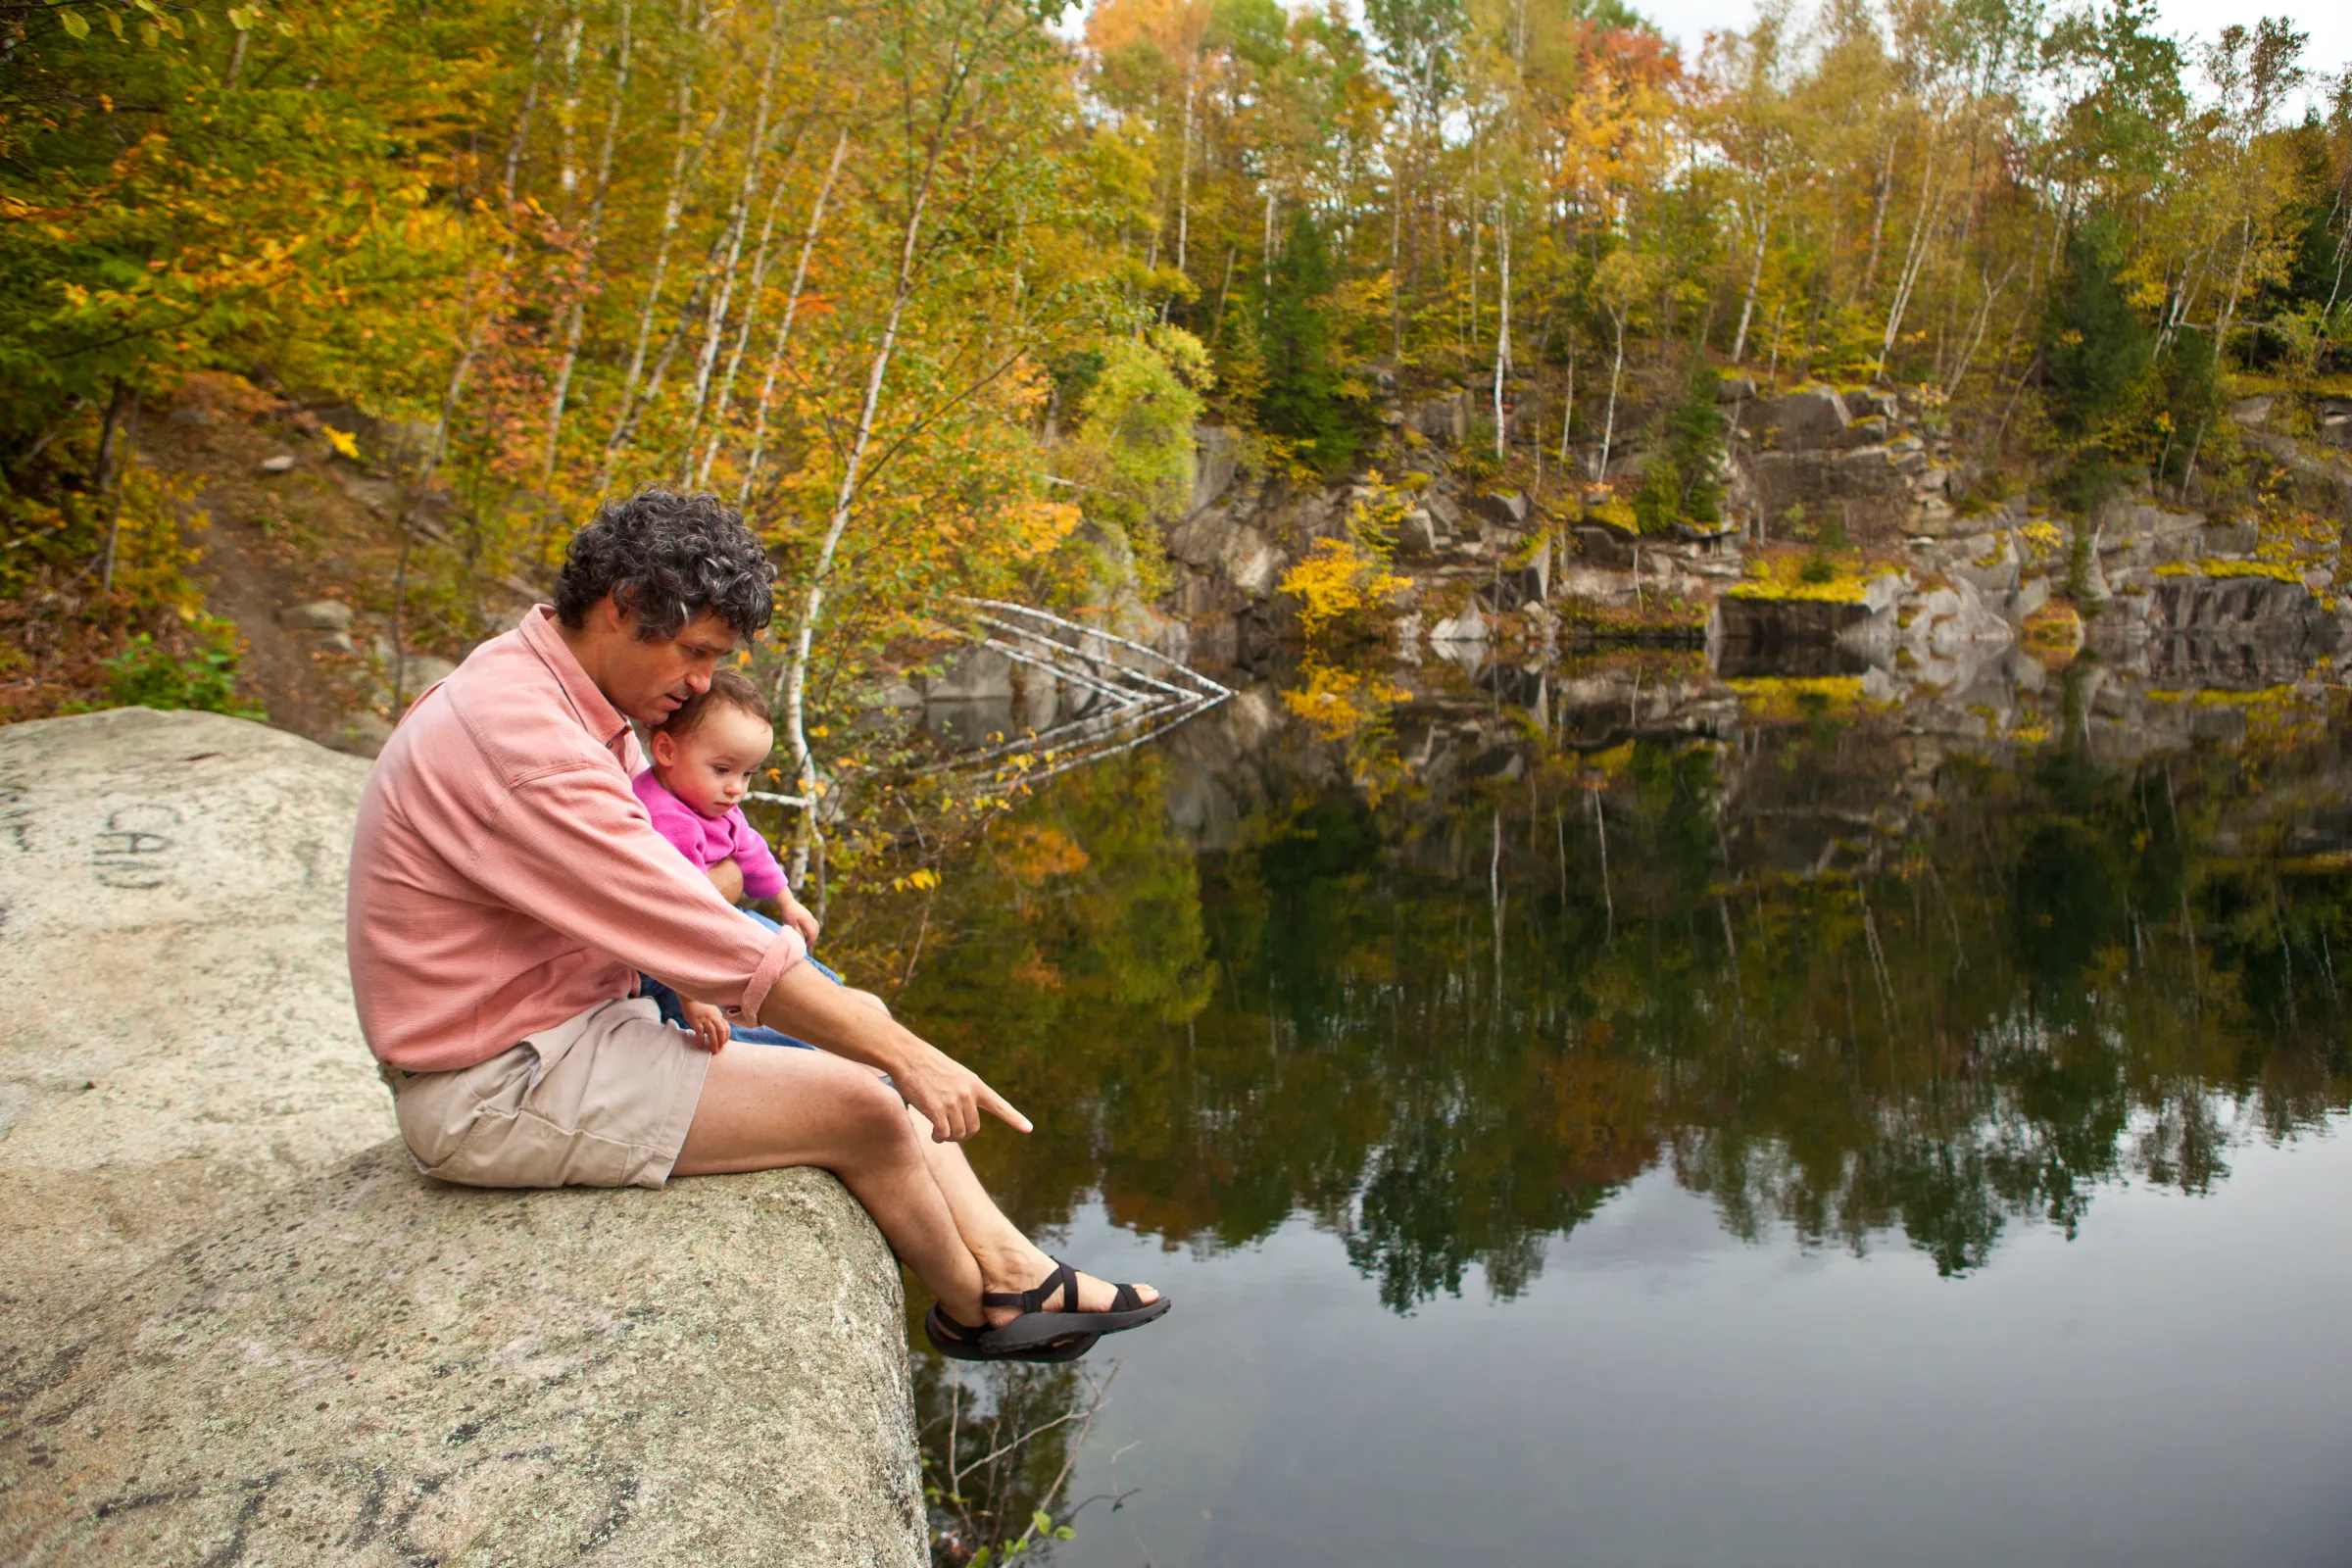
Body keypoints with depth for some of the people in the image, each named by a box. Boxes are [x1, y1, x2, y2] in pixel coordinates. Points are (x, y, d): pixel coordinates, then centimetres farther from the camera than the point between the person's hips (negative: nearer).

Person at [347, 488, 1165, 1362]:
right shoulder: (522, 746, -27)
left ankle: (1021, 1273, 8)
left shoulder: (568, 694, 6)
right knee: (861, 1108, -13)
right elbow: (727, 959, -27)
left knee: (870, 1065, 3)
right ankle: (980, 1311, 10)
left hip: (573, 1025, 10)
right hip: (497, 1090, -10)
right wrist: (902, 1050, -20)